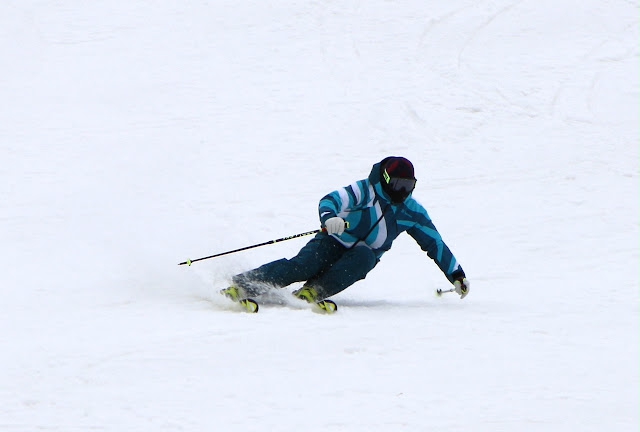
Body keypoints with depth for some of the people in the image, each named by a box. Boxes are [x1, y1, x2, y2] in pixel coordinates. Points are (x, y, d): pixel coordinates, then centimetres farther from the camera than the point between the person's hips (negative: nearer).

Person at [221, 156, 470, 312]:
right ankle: (242, 285, -38)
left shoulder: (411, 212, 5)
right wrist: (329, 217, -48)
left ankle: (314, 291, -43)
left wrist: (456, 274, 12)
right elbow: (330, 200, -24)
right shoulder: (365, 190, -9)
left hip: (362, 257, 3)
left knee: (362, 258, -34)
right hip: (333, 243, -3)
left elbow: (435, 244, 14)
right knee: (304, 265, -32)